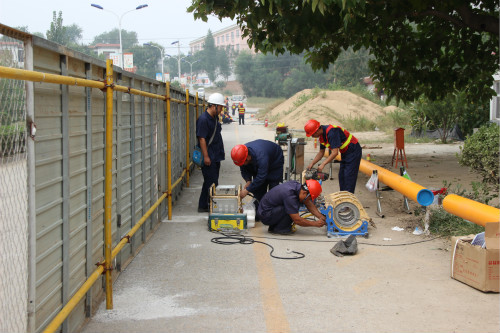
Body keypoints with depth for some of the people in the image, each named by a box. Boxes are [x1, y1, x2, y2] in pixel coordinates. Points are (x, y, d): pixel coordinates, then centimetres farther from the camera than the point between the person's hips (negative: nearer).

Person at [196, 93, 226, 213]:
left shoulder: (215, 118, 12)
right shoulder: (203, 119, -17)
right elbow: (202, 139, -20)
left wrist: (220, 153, 21)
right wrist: (206, 156, -22)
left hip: (216, 156, 9)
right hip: (209, 158, -9)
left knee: (213, 181, 13)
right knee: (210, 182, -6)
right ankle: (203, 206, 1)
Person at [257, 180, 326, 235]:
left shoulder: (297, 185, -5)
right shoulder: (289, 195, -30)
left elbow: (309, 204, 6)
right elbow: (297, 220, -24)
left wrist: (321, 217, -3)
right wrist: (315, 223, -16)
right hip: (265, 215, -10)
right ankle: (279, 229, -5)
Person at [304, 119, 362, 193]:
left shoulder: (332, 132, -28)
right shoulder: (322, 136, 2)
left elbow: (335, 153, -29)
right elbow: (321, 152, 13)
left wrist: (323, 164, -26)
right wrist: (312, 164, 4)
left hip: (353, 150, -10)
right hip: (345, 153, 10)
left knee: (349, 177, -12)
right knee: (341, 176, 9)